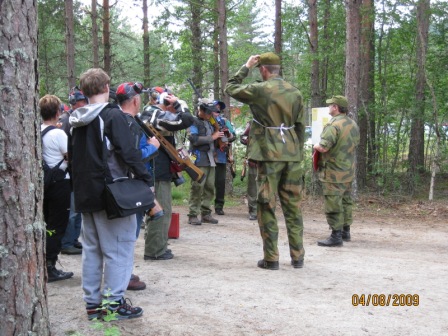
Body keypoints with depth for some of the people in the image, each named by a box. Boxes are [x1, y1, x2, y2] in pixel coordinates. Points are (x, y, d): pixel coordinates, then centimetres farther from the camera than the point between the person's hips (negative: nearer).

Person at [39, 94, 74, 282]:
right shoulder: (58, 133, -17)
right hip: (60, 183, -8)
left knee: (48, 224, 17)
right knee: (57, 226, -1)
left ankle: (44, 264, 23)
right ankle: (49, 268, 1)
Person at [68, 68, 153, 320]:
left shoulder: (77, 121, 11)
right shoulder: (112, 115, -12)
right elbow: (128, 152, -19)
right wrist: (146, 179, -12)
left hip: (84, 195, 7)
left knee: (91, 249, 13)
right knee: (118, 249, 1)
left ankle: (93, 303, 19)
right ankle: (114, 302, 4)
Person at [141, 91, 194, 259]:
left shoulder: (148, 113, 15)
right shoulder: (160, 116, -15)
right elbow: (188, 120, -21)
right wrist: (179, 104, -9)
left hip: (150, 169, 11)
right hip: (159, 170, -11)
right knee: (162, 211, -5)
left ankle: (155, 247, 26)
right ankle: (156, 250, -1)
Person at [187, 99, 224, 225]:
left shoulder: (210, 122, 19)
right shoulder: (194, 122, -5)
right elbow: (194, 139, -18)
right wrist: (212, 137, -12)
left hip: (211, 160, 8)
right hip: (199, 160, -8)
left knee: (210, 188, 8)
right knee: (197, 188, -9)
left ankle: (206, 214, 15)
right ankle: (193, 215, -5)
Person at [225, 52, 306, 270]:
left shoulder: (259, 90, -8)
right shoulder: (295, 93, 8)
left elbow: (230, 87, 7)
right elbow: (301, 126, 12)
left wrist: (246, 67, 14)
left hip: (269, 154, -5)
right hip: (292, 155, 5)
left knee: (266, 207, 2)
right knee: (293, 207, 11)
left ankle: (271, 258, 4)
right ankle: (297, 256, 15)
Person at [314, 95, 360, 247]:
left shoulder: (333, 125, -19)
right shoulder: (353, 124, 9)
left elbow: (323, 147, -25)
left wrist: (316, 146, -4)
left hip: (334, 173, -9)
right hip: (348, 171, 9)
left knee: (333, 204, -4)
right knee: (346, 201, 17)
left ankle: (336, 236, -3)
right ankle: (346, 231, 26)